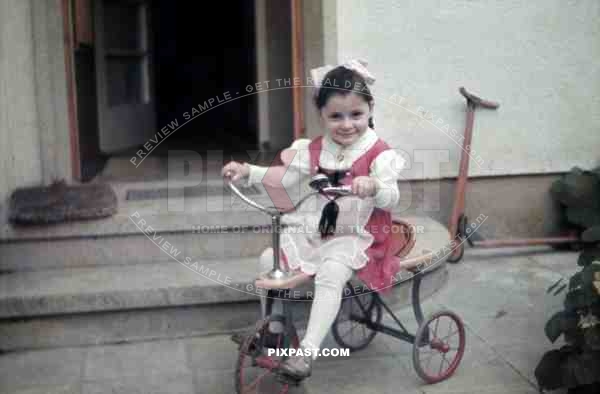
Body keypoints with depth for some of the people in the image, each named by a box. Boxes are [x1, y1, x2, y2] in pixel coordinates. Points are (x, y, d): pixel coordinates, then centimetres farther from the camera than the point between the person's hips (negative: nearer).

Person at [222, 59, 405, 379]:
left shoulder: (378, 153, -12)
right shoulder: (314, 149, 5)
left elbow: (391, 198, -24)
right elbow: (285, 177, 10)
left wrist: (373, 185, -47)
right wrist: (248, 170, -1)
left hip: (354, 236, -6)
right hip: (313, 229, 6)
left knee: (330, 275, -32)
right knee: (269, 259, -6)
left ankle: (307, 351, -30)